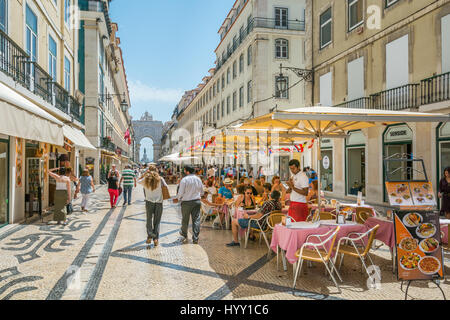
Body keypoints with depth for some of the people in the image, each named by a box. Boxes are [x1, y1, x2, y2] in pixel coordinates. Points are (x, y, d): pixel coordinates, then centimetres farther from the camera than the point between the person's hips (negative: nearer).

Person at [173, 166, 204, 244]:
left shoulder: (184, 180, -12)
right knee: (196, 220, 5)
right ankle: (195, 238, 5)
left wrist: (177, 199, 9)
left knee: (185, 220, 14)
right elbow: (202, 192, 11)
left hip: (186, 202, -3)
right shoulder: (198, 179, 3)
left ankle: (184, 236, 31)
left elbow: (180, 193, -10)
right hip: (197, 201, 3)